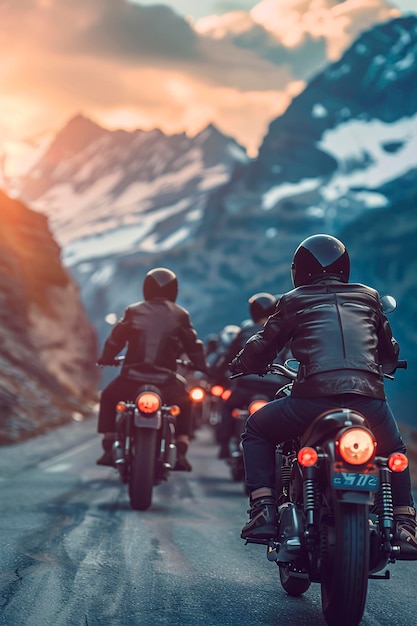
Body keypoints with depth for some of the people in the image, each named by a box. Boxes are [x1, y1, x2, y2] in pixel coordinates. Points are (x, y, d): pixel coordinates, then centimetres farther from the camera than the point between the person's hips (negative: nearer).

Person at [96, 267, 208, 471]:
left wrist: (105, 358, 33)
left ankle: (108, 448, 19)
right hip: (165, 382, 0)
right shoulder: (180, 315, 7)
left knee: (108, 397, 31)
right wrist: (202, 367, 29)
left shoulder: (133, 312, 7)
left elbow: (115, 338, 15)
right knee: (185, 403, 31)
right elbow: (193, 345, 12)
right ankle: (180, 452, 15)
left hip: (132, 378, 0)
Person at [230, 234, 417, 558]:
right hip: (369, 398, 3)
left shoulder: (293, 301, 17)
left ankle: (263, 509, 9)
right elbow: (390, 352, 34)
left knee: (257, 428, 24)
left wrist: (239, 364, 42)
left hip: (314, 398, -2)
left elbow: (262, 348, 20)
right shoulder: (369, 297, 23)